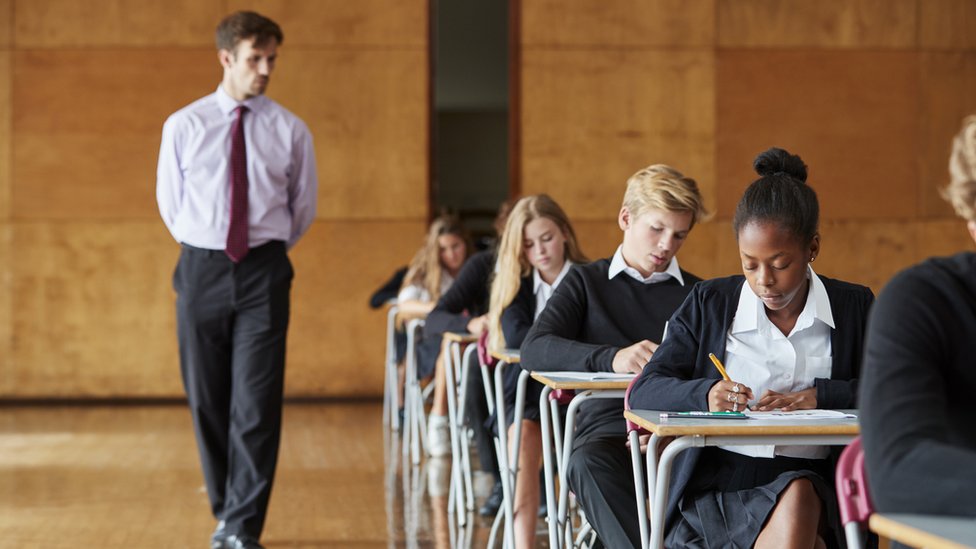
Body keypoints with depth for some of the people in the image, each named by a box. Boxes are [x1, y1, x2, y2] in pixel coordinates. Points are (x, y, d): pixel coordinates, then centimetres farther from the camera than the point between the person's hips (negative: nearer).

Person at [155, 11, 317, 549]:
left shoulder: (289, 131, 1)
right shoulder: (183, 126, 2)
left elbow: (303, 207, 13)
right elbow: (169, 202, 12)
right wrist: (203, 251, 12)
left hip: (263, 272, -1)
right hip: (201, 269, 1)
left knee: (257, 403, -6)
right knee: (207, 399, 7)